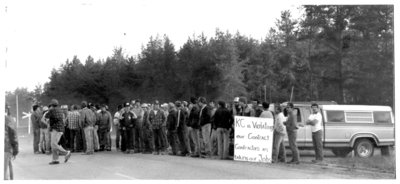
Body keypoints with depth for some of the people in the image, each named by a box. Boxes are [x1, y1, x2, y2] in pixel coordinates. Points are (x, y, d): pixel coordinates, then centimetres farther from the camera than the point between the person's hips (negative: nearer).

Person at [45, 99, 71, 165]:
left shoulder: (52, 110, -9)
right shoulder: (60, 110, 16)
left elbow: (46, 116, 6)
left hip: (55, 129, -9)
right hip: (61, 129, 9)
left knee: (54, 145, -10)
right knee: (54, 145, 8)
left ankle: (66, 153, -14)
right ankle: (55, 159, 3)